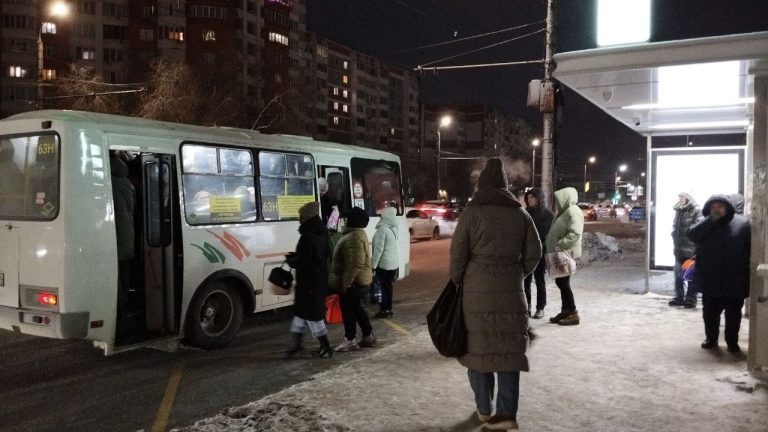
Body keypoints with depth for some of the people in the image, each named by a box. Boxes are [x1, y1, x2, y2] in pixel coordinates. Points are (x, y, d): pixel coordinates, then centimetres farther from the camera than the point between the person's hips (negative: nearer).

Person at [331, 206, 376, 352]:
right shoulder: (356, 233, 13)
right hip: (358, 280, 10)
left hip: (353, 281, -10)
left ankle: (350, 341, 9)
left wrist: (345, 283, -24)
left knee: (347, 308, -1)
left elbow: (355, 264, -28)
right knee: (356, 308, 18)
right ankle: (368, 336, 25)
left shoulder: (354, 237, -22)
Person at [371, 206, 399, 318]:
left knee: (385, 287, 3)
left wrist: (373, 265, -16)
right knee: (387, 286, 16)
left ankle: (387, 310, 10)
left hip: (384, 263, -8)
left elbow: (378, 249, -21)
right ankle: (386, 307, 26)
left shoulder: (382, 229, -20)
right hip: (394, 262, 8)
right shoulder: (393, 228, 5)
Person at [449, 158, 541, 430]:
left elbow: (458, 253, -7)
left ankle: (484, 409, 20)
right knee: (508, 351, 7)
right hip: (511, 292, 3)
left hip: (477, 292, -2)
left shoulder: (472, 212, -5)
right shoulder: (520, 213, 5)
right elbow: (534, 252, 7)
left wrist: (457, 281, 8)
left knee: (478, 348, 10)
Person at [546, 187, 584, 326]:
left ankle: (573, 314, 0)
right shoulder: (565, 212, 17)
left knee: (563, 282, -7)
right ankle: (566, 311, 21)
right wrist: (550, 244, 14)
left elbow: (575, 234, -25)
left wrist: (560, 244, -28)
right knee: (560, 282, 12)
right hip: (560, 254, 10)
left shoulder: (573, 212, -14)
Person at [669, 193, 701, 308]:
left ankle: (691, 299, 11)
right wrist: (675, 236, 8)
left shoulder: (696, 211, -11)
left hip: (691, 250, -7)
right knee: (678, 275, 11)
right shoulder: (678, 210, 11)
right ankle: (679, 297, 20)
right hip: (679, 249, 7)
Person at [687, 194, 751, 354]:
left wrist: (749, 275, -8)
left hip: (734, 279, -2)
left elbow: (751, 249, -4)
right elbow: (692, 235, -15)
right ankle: (711, 339, 27)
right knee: (710, 312, 12)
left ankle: (732, 342, 21)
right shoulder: (704, 223, 4)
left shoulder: (742, 223, -3)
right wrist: (711, 220, -17)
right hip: (710, 279, 2)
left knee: (733, 313, 8)